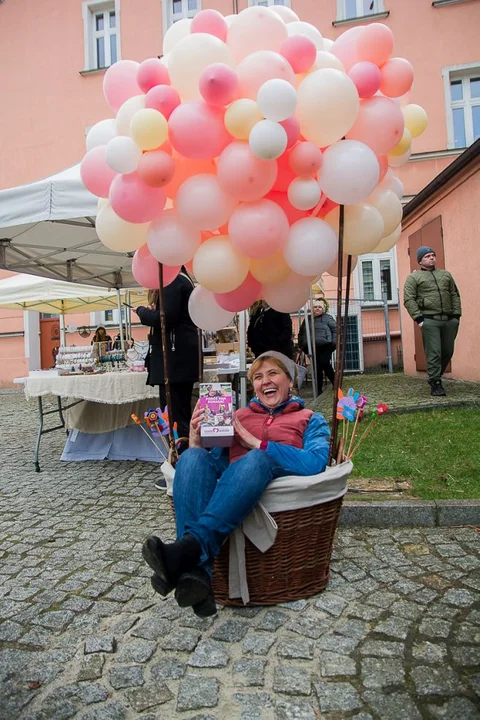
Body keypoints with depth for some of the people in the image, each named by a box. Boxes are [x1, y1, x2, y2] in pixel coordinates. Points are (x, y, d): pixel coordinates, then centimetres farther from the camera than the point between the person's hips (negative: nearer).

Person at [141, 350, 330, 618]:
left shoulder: (310, 420, 19)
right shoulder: (239, 416, 28)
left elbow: (316, 463, -4)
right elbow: (216, 464, 17)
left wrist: (255, 442, -7)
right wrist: (196, 441, -4)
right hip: (223, 493, 3)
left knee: (257, 459, -34)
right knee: (192, 457, -27)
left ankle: (189, 548, -44)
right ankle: (198, 571, -43)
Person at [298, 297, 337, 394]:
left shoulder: (327, 318, 7)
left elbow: (335, 330, 1)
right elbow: (301, 334, 23)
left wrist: (334, 342, -9)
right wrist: (301, 345, 12)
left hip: (325, 347, -4)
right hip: (312, 348, 4)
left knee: (326, 366, -11)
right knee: (317, 369, 6)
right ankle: (319, 389, 12)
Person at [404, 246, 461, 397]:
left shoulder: (446, 274, 21)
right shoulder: (413, 277, 6)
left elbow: (455, 295, 19)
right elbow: (409, 300, -3)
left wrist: (457, 315, 7)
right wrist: (418, 318, -11)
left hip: (449, 319, 5)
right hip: (429, 320, -5)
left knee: (448, 352, 8)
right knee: (434, 353, -8)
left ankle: (435, 376, 27)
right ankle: (435, 384, -1)